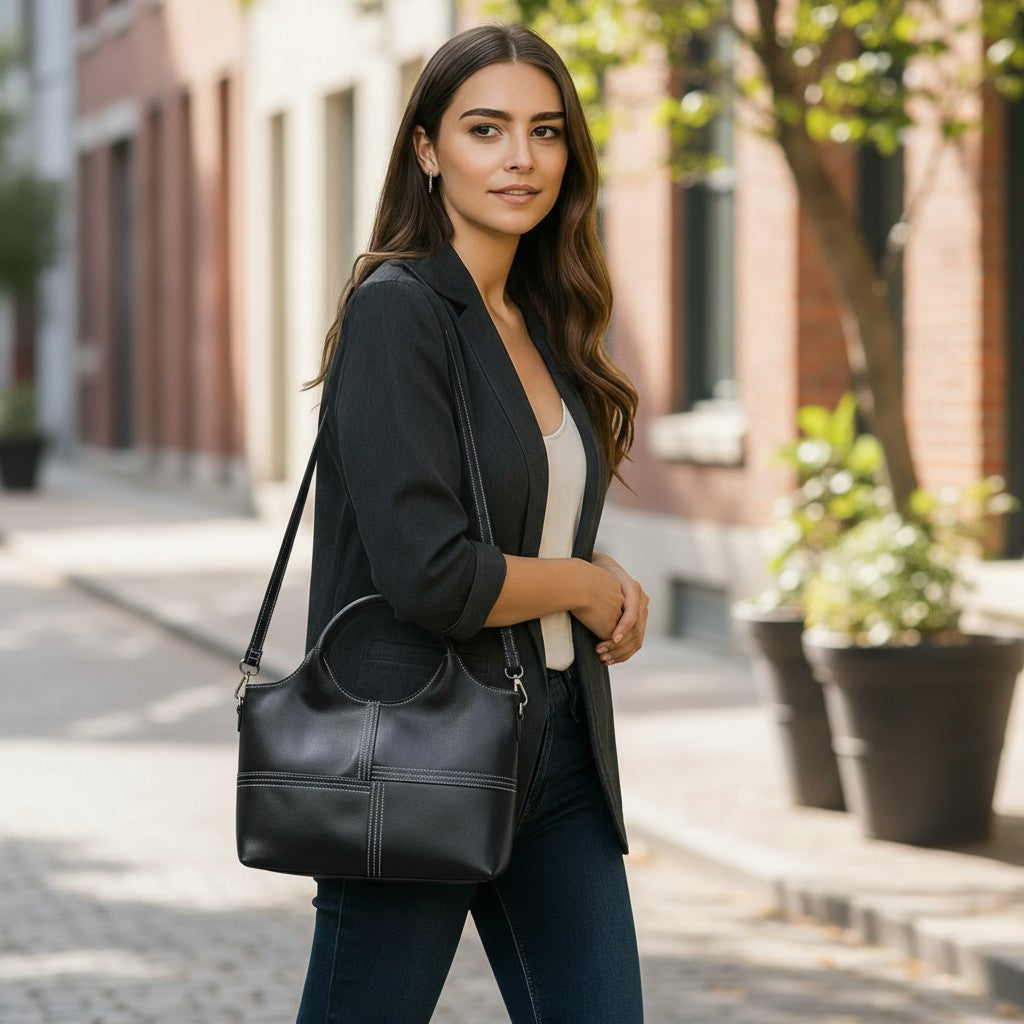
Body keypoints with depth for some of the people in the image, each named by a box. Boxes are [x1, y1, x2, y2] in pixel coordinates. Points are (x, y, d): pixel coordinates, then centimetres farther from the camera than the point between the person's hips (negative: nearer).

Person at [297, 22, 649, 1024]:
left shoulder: (540, 321, 10)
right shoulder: (397, 310, -14)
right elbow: (427, 575, -23)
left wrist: (613, 587, 3)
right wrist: (584, 583, -7)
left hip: (558, 752, 8)